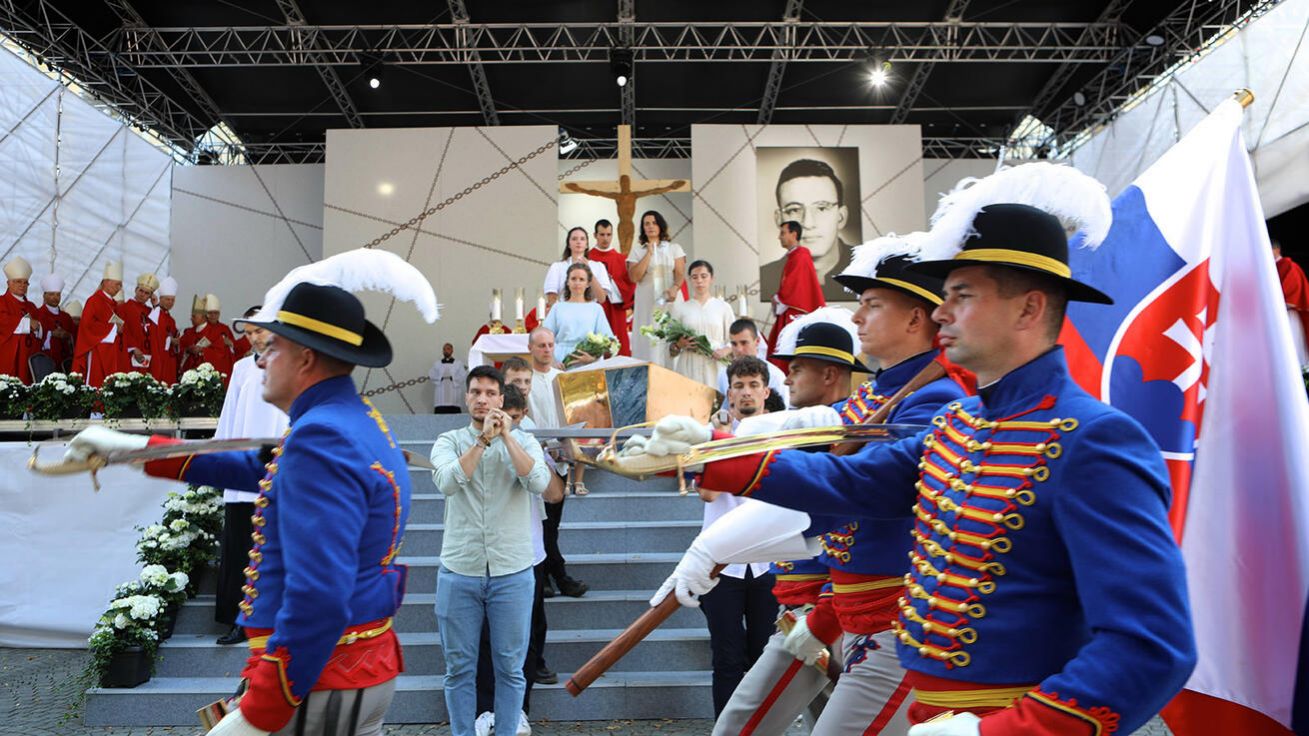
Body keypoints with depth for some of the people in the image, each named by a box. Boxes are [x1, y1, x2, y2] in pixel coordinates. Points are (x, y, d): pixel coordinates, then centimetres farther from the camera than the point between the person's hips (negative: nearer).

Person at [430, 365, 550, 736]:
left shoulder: (523, 440, 4)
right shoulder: (449, 441, 4)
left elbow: (538, 483, -15)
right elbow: (447, 482, -16)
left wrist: (506, 435, -14)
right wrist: (484, 438, -18)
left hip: (512, 573, 0)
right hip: (459, 572, 0)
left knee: (510, 668, 9)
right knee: (459, 668, 10)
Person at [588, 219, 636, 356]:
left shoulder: (621, 259, 10)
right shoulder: (587, 258, 5)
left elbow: (630, 283, 3)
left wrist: (612, 280, -11)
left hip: (616, 310, 2)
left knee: (619, 350, 1)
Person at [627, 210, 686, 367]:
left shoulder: (674, 248, 9)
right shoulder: (637, 250, 8)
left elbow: (680, 273, 0)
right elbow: (634, 277, -3)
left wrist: (674, 288, -21)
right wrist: (649, 253, -6)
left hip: (670, 300, 0)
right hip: (647, 301, 0)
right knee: (649, 339, -5)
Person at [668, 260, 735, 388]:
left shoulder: (724, 307, 10)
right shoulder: (680, 307, 9)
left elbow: (734, 340, 8)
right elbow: (671, 347, 9)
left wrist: (725, 351, -11)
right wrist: (678, 345, -11)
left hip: (715, 368, 0)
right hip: (688, 368, 0)